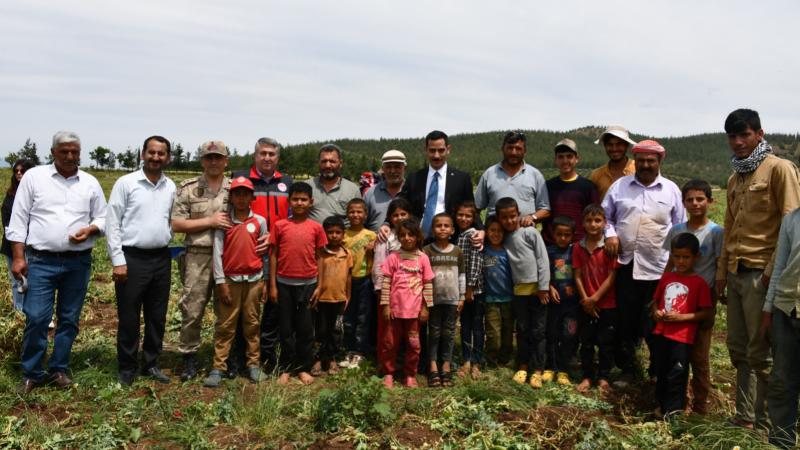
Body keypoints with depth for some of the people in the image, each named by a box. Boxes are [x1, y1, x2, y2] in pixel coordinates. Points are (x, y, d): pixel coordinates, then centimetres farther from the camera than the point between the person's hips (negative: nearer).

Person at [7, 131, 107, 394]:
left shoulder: (90, 183, 7)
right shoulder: (34, 177, 1)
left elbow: (102, 218, 11)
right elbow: (18, 219, 0)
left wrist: (89, 230, -12)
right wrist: (18, 257, -6)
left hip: (78, 263, 2)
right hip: (41, 261, -2)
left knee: (69, 319, 9)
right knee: (36, 318, -5)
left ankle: (58, 369, 23)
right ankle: (31, 373, 12)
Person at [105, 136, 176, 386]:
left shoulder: (171, 187, 8)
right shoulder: (126, 183, -4)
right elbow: (112, 223, -6)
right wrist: (118, 260, -11)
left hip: (162, 259, 4)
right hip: (132, 258, -4)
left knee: (157, 317, 12)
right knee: (129, 318, 4)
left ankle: (151, 363, 26)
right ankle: (126, 368, 18)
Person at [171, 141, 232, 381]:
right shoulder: (188, 188, 5)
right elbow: (176, 224, -1)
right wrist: (210, 221, -9)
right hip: (198, 256, -1)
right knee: (192, 310, 1)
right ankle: (189, 357, 16)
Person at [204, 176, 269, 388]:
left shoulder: (260, 221, 2)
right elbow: (217, 252, -4)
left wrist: (266, 282, 5)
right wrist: (220, 282, -9)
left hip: (254, 280, 1)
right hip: (230, 279, -1)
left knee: (251, 324, 10)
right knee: (225, 325, 2)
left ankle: (254, 364, 19)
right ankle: (218, 368, 6)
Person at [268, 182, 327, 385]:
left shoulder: (316, 227, 0)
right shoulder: (279, 225, -1)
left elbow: (319, 258, 4)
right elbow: (273, 256, 2)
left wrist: (319, 286, 0)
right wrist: (272, 285, -2)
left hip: (308, 283, 0)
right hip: (285, 283, 0)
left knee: (306, 328, 8)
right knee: (286, 328, 9)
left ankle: (304, 368, 20)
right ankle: (285, 368, 20)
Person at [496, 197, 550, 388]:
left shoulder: (530, 232, -5)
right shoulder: (504, 238, 9)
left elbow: (543, 259, -8)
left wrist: (543, 287, -11)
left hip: (537, 288, -4)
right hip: (519, 290, 4)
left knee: (538, 331, 2)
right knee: (522, 330, 12)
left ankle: (537, 369, 8)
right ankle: (522, 366, 22)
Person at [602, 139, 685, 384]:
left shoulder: (671, 190, 7)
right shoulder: (619, 186, 8)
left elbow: (680, 228, 10)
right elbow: (605, 215, 14)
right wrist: (610, 234, -5)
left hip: (658, 268, -1)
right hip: (626, 265, 1)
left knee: (656, 324, 6)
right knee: (625, 320, 7)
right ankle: (627, 369, 21)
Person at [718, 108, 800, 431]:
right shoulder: (734, 179, 19)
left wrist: (773, 270, -14)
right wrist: (722, 272, 18)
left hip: (762, 273, -7)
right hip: (736, 274, 7)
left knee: (761, 353, -2)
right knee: (739, 349, 11)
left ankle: (764, 425, 8)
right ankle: (744, 417, 21)